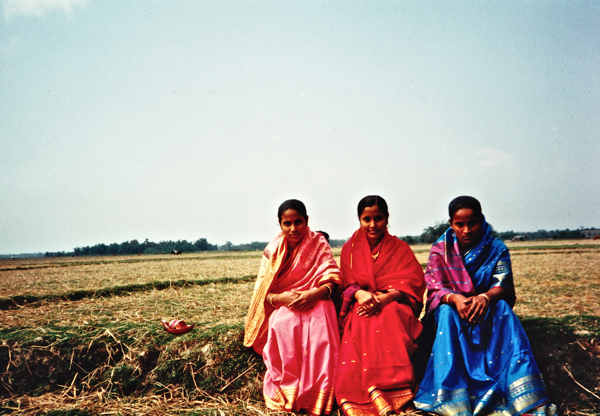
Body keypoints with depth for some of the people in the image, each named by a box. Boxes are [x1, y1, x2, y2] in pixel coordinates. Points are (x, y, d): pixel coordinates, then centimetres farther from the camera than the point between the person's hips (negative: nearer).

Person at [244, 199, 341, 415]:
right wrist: (282, 298, -22)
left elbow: (332, 279, -7)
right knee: (282, 324, -34)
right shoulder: (273, 251, 3)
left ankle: (316, 394, -25)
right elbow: (262, 291, 0)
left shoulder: (318, 243, 0)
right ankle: (285, 393, -21)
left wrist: (315, 294, -29)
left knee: (322, 316, -35)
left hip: (315, 302, -1)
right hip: (282, 307, 1)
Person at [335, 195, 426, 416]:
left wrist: (384, 298, -22)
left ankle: (374, 390, -44)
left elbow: (413, 282, -3)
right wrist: (360, 294, -21)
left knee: (387, 316, -36)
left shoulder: (400, 248, 11)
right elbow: (347, 282, 5)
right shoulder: (350, 249, 15)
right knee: (361, 322, -34)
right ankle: (378, 391, -44)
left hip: (393, 305, -1)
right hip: (362, 305, 1)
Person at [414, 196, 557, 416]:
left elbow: (503, 285, -15)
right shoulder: (441, 249, -1)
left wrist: (485, 297, -39)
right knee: (447, 312, -33)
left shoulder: (496, 249, 0)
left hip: (486, 309, 1)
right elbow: (434, 288, -11)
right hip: (450, 308, 0)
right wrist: (455, 299, -35)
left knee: (503, 309, -31)